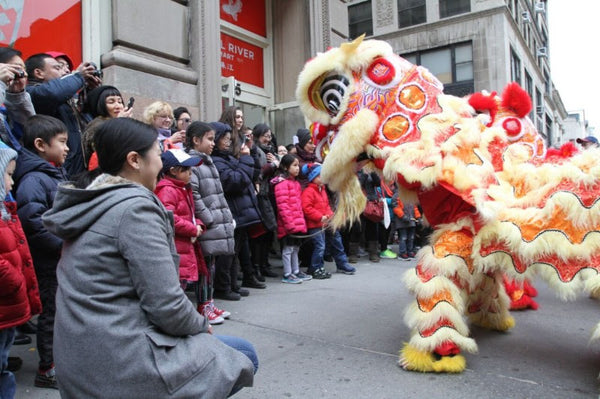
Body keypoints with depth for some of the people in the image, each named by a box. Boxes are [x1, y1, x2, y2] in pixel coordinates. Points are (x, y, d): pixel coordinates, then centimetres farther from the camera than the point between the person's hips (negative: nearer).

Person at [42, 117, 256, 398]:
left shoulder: (89, 206, 9)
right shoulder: (134, 206, -19)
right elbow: (166, 304, -23)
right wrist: (202, 326, -1)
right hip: (123, 363, -9)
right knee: (243, 357, 7)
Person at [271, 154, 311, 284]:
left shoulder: (295, 183, 17)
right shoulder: (282, 183, -13)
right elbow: (282, 206, -19)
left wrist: (301, 222, 18)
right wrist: (289, 223, -21)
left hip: (297, 223, 9)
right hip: (288, 224, -9)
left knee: (295, 247, 17)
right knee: (288, 248, 0)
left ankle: (296, 271, 29)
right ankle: (287, 275, 10)